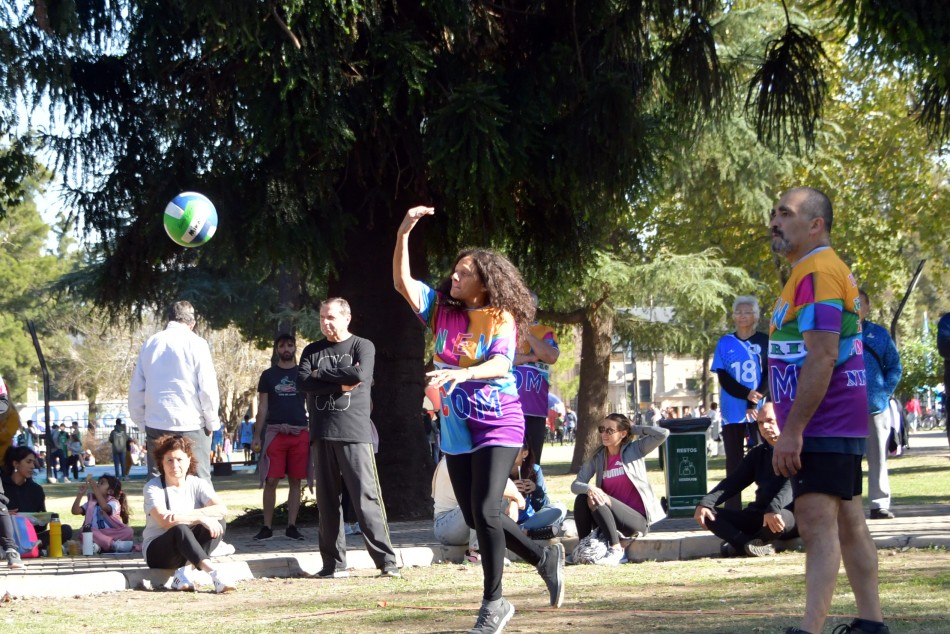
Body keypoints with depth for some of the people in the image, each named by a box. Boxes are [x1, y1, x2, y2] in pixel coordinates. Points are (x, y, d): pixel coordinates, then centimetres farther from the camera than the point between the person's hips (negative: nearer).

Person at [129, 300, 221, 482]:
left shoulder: (149, 344, 11)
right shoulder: (196, 344, -3)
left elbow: (136, 389, 14)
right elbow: (208, 388, -6)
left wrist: (142, 423, 20)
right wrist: (212, 424, 4)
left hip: (155, 426, 4)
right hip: (190, 426, -4)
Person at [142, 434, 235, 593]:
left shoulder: (198, 484, 1)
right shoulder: (152, 487, -8)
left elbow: (222, 510, -16)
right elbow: (164, 521, -26)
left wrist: (189, 514, -28)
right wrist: (199, 517, -31)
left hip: (188, 549, 4)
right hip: (156, 550, -4)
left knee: (218, 522, -22)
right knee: (181, 529, -36)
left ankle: (186, 571, -33)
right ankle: (213, 573, -51)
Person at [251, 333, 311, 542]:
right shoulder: (268, 375, 10)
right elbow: (262, 407, 10)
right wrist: (256, 436, 3)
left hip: (300, 433, 1)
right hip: (275, 432, -1)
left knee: (295, 481, 1)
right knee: (271, 481, -5)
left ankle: (291, 526, 7)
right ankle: (267, 527, 1)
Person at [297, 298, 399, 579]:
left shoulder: (363, 346, 4)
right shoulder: (312, 351, 15)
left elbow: (360, 374, -15)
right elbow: (302, 382, -1)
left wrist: (323, 372, -5)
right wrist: (339, 384, -10)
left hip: (355, 433, -4)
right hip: (322, 436, 4)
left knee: (367, 499, -10)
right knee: (328, 502, 4)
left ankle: (386, 561, -10)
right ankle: (334, 564, 9)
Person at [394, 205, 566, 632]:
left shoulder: (501, 318, -9)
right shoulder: (442, 308, 4)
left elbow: (501, 364, -24)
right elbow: (402, 282, -7)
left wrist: (463, 373, -43)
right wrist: (403, 234, -19)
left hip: (498, 426, -6)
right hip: (457, 431, 6)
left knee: (484, 511, -16)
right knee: (475, 518, 9)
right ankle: (544, 558, 30)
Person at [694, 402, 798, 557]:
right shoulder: (758, 452, 18)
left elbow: (791, 484, -21)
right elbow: (733, 482, 11)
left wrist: (774, 509, -39)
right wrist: (705, 503, -5)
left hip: (793, 516, -7)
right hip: (759, 515, 7)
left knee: (780, 517, -41)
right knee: (710, 514, -8)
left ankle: (739, 544, -13)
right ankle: (759, 546, -27)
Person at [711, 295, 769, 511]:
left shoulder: (764, 342, 6)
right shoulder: (725, 343, 9)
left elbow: (768, 377, 0)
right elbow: (723, 378, 1)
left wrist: (754, 403, -14)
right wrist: (747, 394, -15)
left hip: (759, 411, -1)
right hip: (732, 412, 1)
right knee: (734, 461, 2)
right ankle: (732, 508, 3)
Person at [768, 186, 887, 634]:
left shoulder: (818, 273, -16)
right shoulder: (813, 271, 17)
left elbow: (822, 357, -23)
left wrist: (792, 430, -24)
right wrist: (794, 426, 20)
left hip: (822, 426, -11)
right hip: (838, 428, 11)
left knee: (817, 523, -16)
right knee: (848, 523, 12)